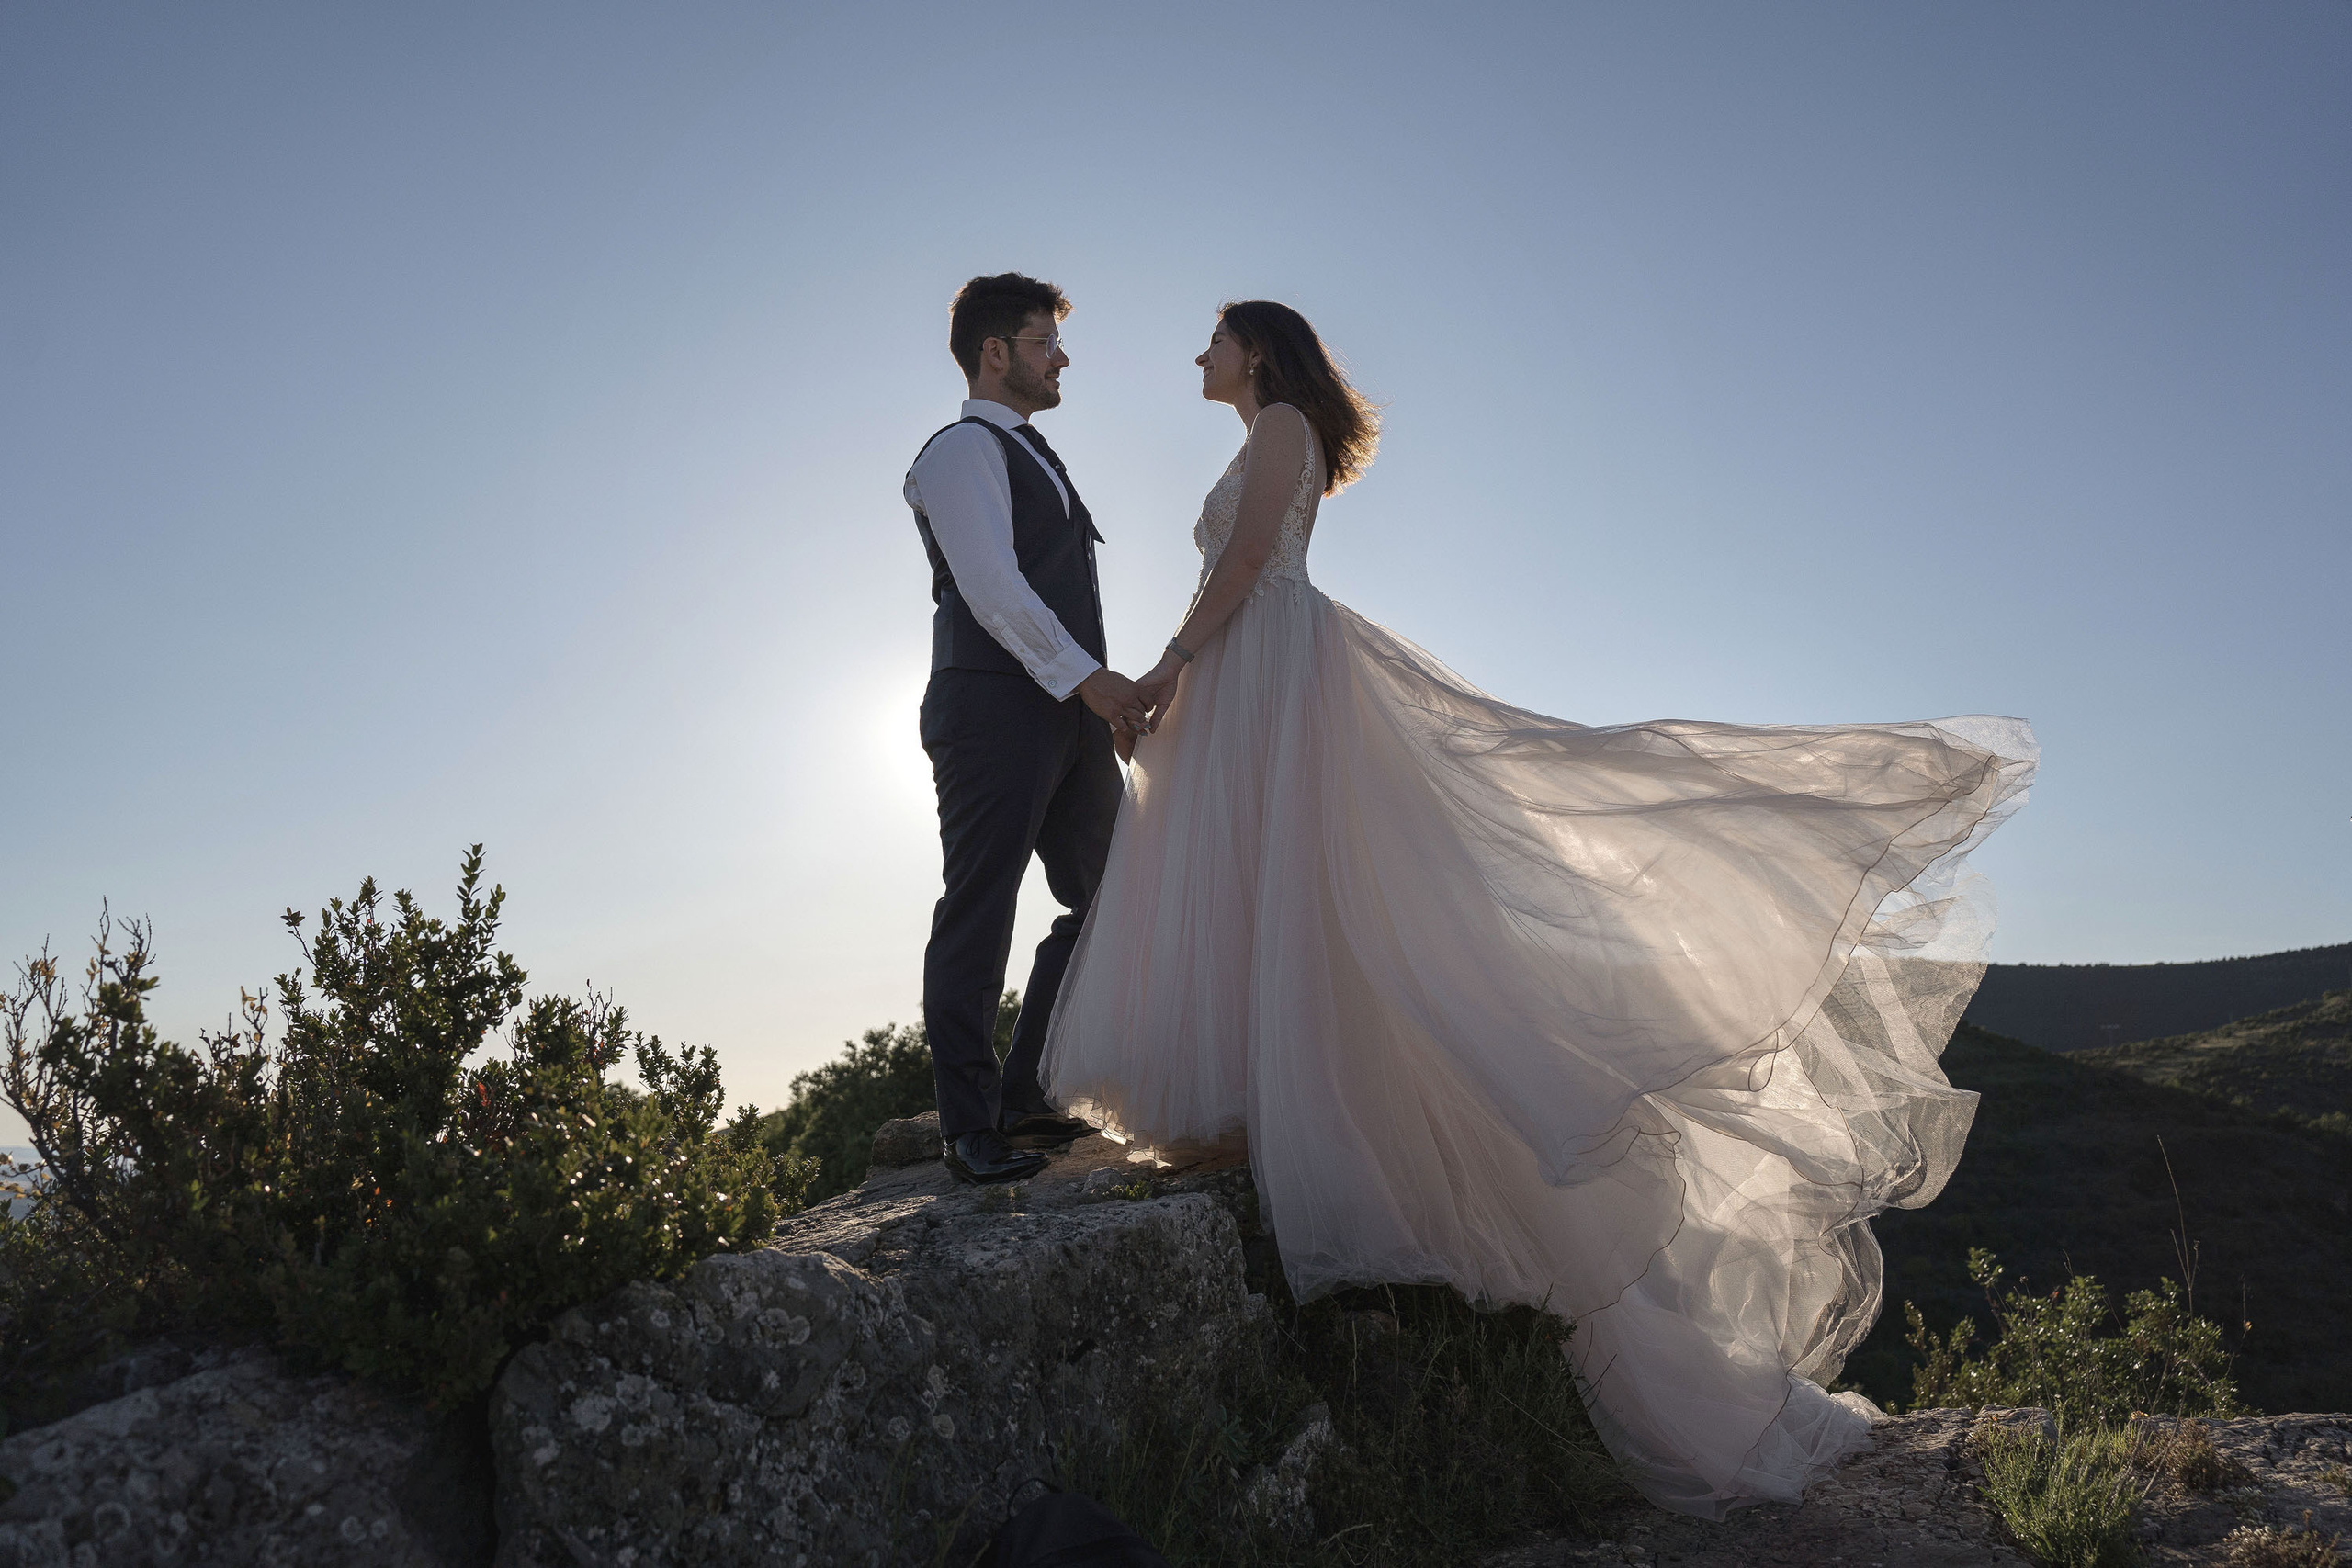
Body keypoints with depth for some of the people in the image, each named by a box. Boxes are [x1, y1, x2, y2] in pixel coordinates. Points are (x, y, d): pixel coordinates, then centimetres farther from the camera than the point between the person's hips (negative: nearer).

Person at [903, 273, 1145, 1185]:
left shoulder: (1032, 458, 28)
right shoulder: (964, 450, -2)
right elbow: (992, 588, -15)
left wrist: (1106, 696, 17)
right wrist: (1085, 675, -19)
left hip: (1069, 716, 10)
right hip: (994, 710, -10)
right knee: (978, 915, -5)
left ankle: (1023, 1096, 18)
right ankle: (970, 1127, 3)